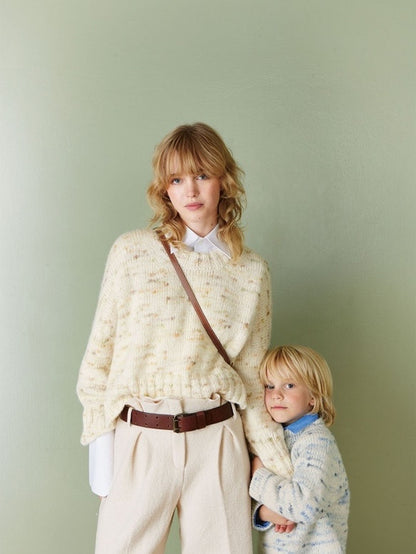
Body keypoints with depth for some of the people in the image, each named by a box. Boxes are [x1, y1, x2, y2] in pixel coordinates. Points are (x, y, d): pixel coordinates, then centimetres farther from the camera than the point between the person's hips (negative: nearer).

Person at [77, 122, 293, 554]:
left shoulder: (251, 272, 4)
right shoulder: (132, 252, 0)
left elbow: (253, 379, 9)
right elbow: (100, 354, 1)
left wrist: (282, 469, 8)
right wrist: (101, 447, -3)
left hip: (218, 443, 1)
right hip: (139, 441, -1)